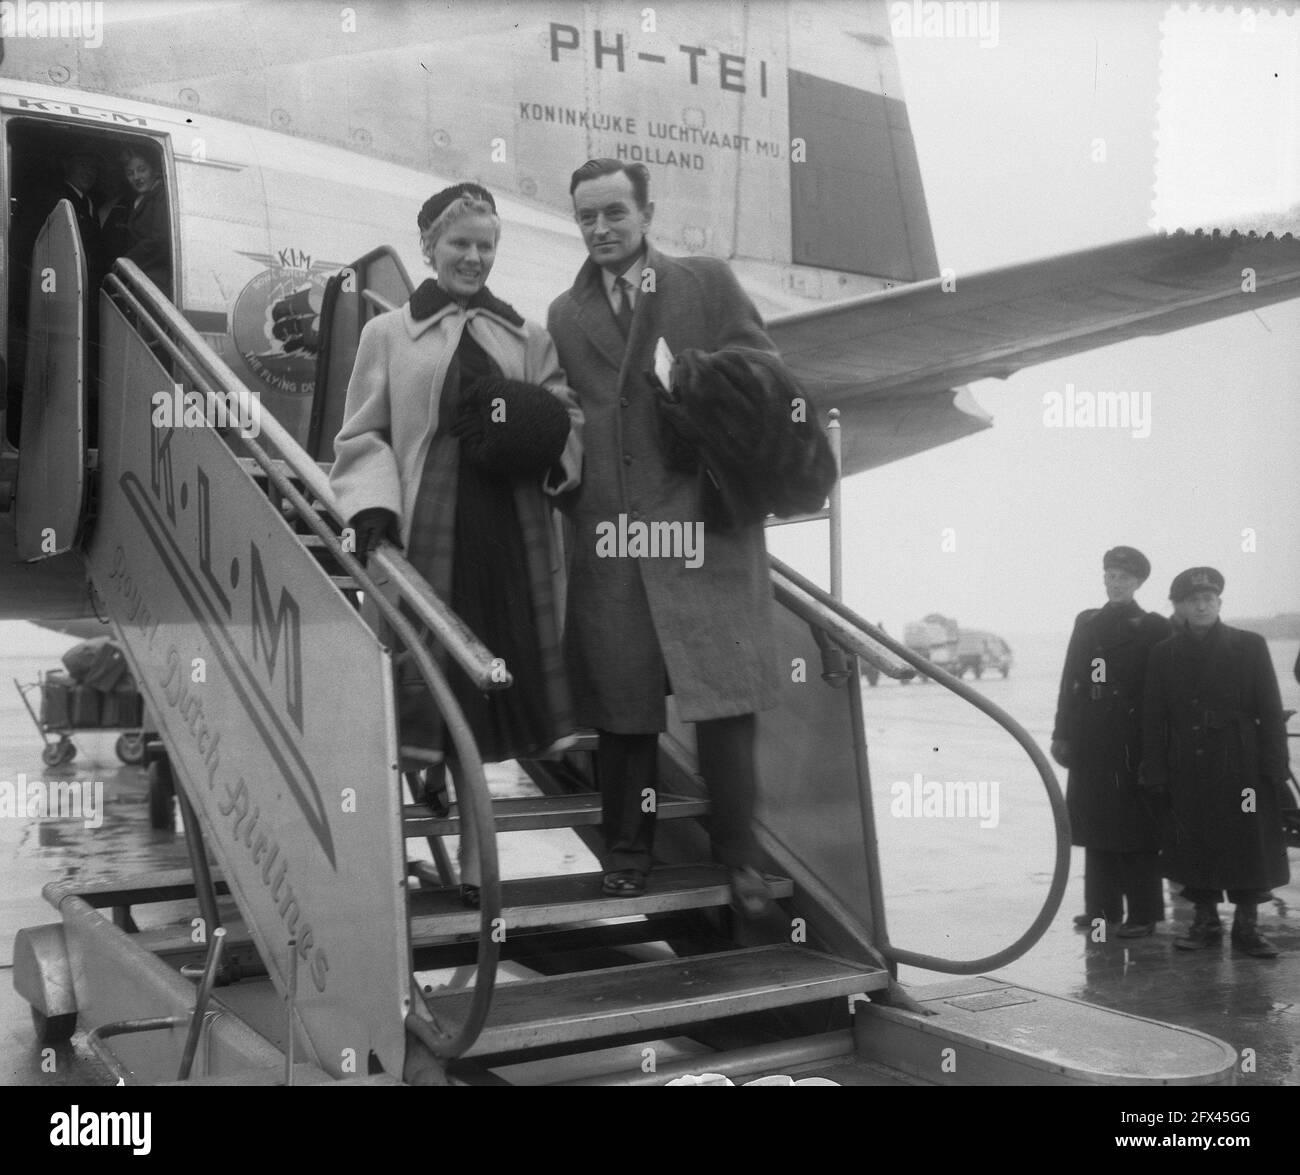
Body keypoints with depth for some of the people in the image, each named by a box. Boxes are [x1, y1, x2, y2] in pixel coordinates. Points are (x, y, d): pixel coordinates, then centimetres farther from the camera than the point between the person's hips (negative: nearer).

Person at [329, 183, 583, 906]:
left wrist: (545, 446, -9)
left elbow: (569, 421, 13)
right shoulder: (388, 335, 9)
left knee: (487, 685, 5)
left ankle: (472, 849, 17)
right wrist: (372, 504, -11)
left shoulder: (528, 338, 15)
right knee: (424, 680, -5)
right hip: (426, 528, -2)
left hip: (510, 532, 2)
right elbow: (363, 436, 6)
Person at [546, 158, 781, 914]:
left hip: (704, 519, -2)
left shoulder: (709, 283, 10)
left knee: (722, 696, -5)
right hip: (608, 532, 2)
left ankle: (740, 858, 5)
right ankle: (628, 851, 18)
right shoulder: (565, 317, 16)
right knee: (622, 705, 6)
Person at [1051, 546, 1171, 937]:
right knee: (1096, 823, 10)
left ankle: (1143, 912, 6)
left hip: (1133, 741, -5)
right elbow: (1069, 681, 10)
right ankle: (1102, 906, 19)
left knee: (1135, 827, -1)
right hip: (1091, 741, 5)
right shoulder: (1087, 623, 12)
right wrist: (1062, 733, 5)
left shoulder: (1154, 629, -1)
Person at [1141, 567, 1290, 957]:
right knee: (1194, 848, 6)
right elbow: (1153, 719, 5)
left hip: (1241, 767, -1)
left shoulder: (1250, 646, 1)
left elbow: (1270, 713, 0)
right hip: (1188, 771, 2)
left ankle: (1246, 925, 14)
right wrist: (1155, 774, -1)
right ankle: (1205, 921, 20)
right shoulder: (1164, 654, 6)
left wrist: (1274, 769, -6)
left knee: (1248, 846, 1)